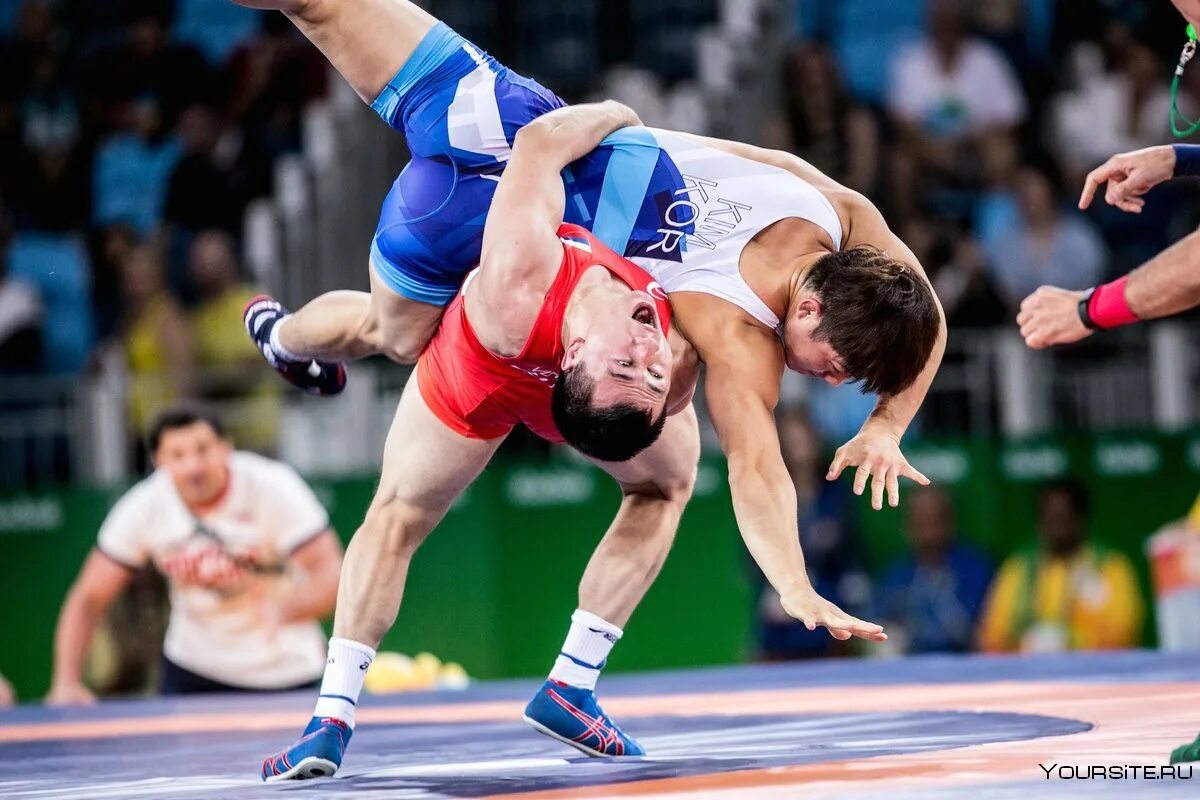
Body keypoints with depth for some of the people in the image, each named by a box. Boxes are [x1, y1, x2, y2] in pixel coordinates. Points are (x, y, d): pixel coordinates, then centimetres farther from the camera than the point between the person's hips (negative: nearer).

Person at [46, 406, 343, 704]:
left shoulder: (272, 488, -23)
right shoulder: (143, 509, -16)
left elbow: (330, 575, -26)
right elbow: (88, 600, -10)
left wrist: (283, 609, -48)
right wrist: (67, 683, -23)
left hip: (283, 673, -2)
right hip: (192, 669, 2)